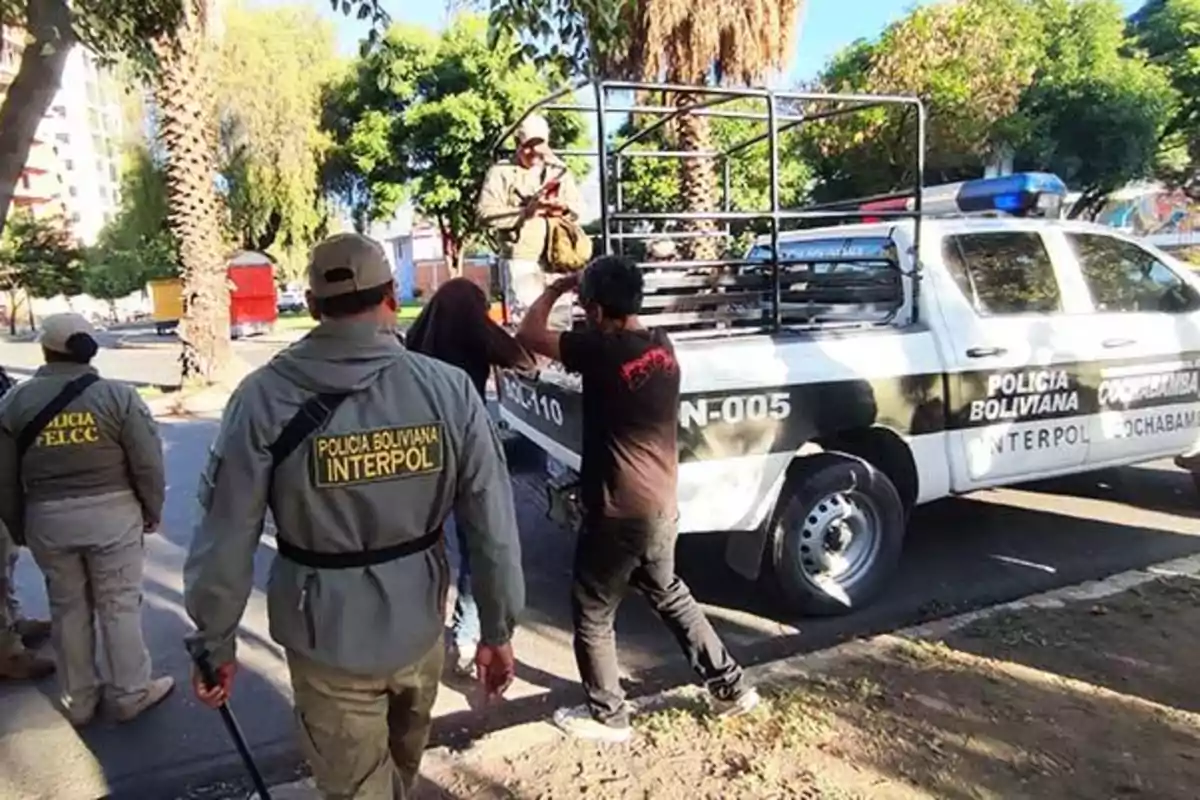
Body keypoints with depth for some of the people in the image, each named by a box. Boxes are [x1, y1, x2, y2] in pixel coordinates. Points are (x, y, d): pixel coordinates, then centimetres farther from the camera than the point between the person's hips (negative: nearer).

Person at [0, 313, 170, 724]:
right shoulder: (117, 395, -10)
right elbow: (148, 463, -8)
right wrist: (152, 510, 7)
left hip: (47, 519, 3)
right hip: (112, 512, -2)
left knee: (67, 609, 17)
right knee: (119, 606, 10)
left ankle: (78, 700, 29)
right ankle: (131, 694, 20)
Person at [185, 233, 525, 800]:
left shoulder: (266, 397, -17)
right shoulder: (448, 389, -14)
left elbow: (226, 538, -12)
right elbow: (493, 527, -12)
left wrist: (214, 642, 3)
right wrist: (497, 629, 1)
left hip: (328, 639, -2)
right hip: (418, 627, 3)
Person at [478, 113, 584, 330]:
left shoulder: (558, 170, 18)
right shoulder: (501, 172, 1)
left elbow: (579, 206, 17)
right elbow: (486, 214, -9)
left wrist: (564, 207, -6)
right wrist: (525, 212, -19)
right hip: (520, 260, -5)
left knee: (561, 321, 9)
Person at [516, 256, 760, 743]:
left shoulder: (602, 350, -21)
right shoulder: (661, 347, 2)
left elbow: (529, 335, -12)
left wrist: (555, 289, 3)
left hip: (617, 514, -8)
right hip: (661, 507, 8)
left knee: (591, 616, 12)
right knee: (670, 595, 27)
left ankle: (607, 716, 28)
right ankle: (730, 687, 35)